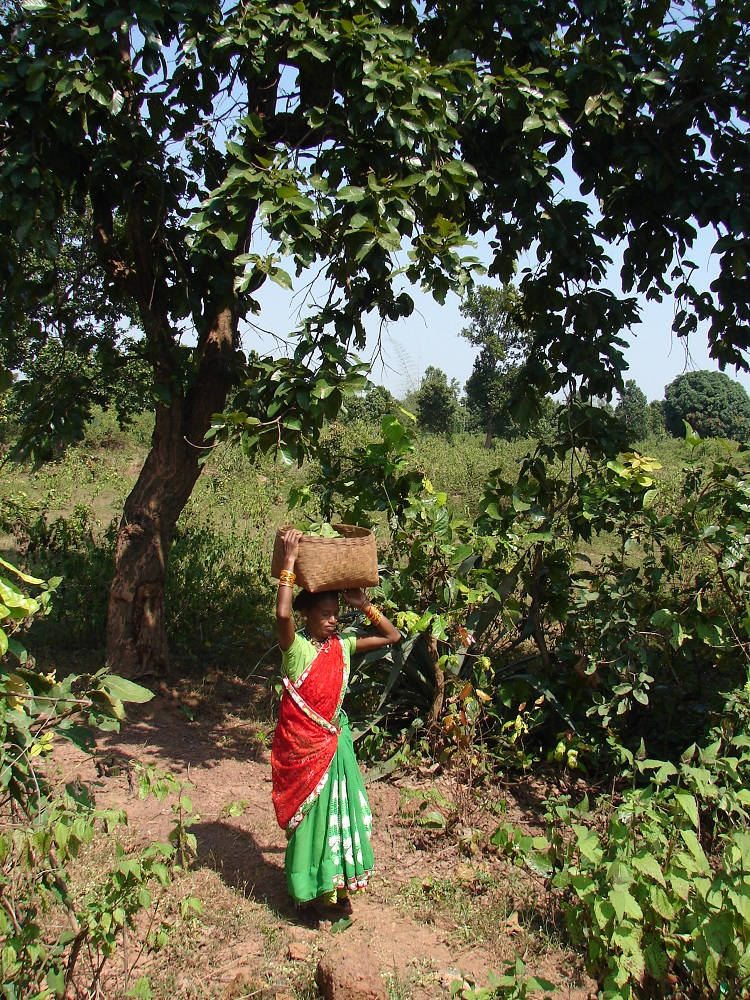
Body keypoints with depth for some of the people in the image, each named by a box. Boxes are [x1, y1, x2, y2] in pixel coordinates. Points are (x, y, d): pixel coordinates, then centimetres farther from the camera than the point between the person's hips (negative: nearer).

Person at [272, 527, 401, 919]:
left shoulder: (342, 646, 2)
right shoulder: (295, 647, -14)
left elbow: (392, 636, 6)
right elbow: (282, 614, -35)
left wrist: (365, 604, -5)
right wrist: (290, 560, -32)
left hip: (334, 740, 5)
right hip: (303, 743, -5)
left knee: (339, 807, 11)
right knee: (311, 811, 5)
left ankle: (336, 881, 27)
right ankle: (316, 889, 20)